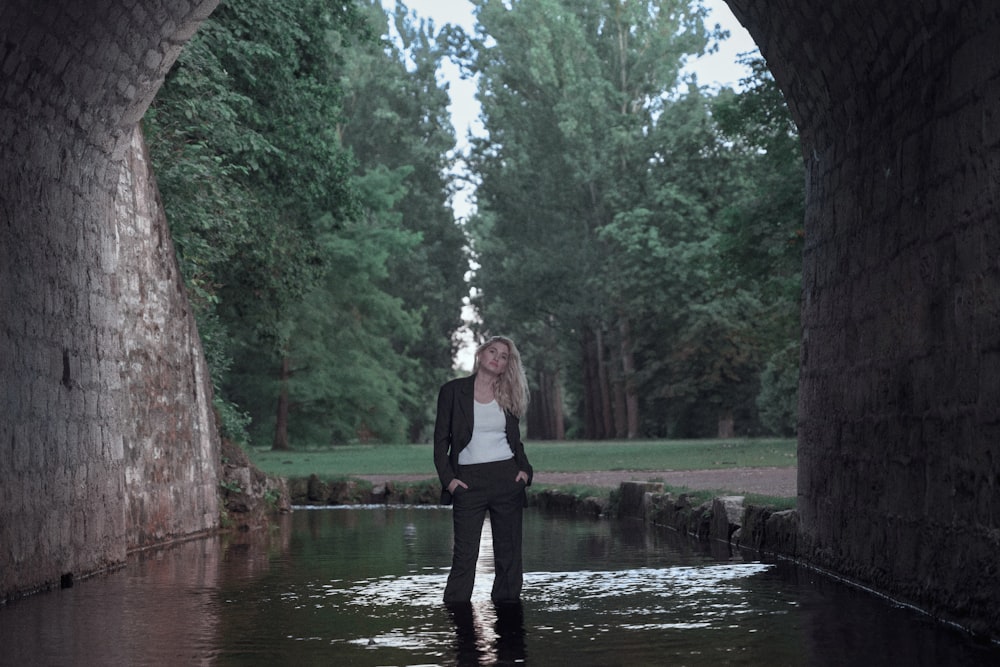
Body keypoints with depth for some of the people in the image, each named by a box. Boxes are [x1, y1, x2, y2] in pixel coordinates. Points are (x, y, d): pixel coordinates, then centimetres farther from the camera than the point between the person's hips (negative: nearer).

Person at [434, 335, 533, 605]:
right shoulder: (453, 391, 2)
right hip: (468, 481, -3)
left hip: (507, 479, 3)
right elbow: (441, 439, 2)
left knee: (509, 553, 4)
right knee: (465, 554, -6)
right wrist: (448, 479, -8)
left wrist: (524, 469, 1)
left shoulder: (508, 396, 11)